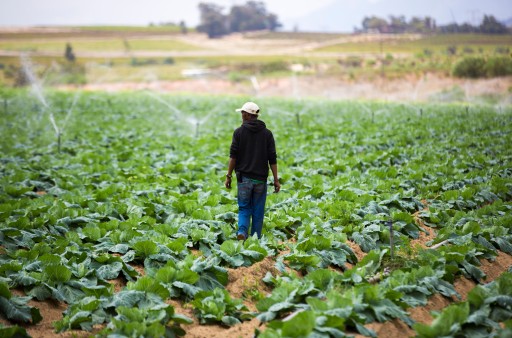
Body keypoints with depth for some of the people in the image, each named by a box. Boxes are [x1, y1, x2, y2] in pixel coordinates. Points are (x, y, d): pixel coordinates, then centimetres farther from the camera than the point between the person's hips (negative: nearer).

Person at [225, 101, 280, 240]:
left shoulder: (239, 132, -1)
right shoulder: (267, 133, 3)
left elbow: (233, 156, -6)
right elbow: (272, 158, 0)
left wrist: (228, 176, -1)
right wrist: (276, 179, 2)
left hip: (244, 177, -1)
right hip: (260, 179, 1)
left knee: (244, 208, 9)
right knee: (258, 211, 9)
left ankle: (242, 231, -14)